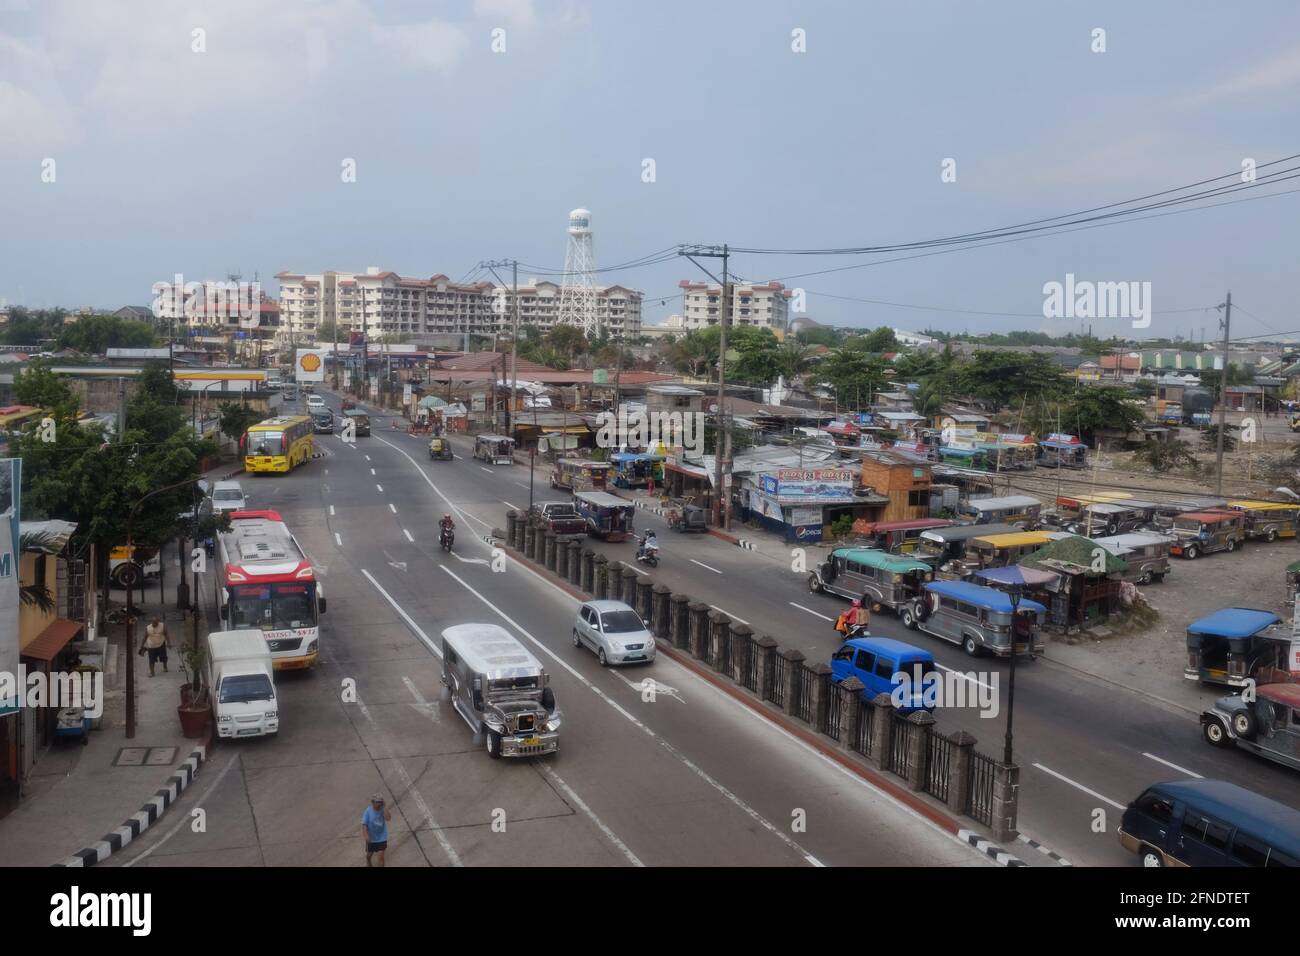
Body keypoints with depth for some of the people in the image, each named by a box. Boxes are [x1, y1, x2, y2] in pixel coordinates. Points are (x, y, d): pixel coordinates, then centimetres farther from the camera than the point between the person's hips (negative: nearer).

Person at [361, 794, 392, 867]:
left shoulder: (382, 810, -15)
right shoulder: (368, 811, -20)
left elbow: (388, 818, -32)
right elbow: (364, 824, -18)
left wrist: (384, 808, -32)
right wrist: (366, 835, -27)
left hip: (382, 837, 0)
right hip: (371, 837, 0)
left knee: (381, 855, -6)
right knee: (369, 854, 23)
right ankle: (368, 862, 58)